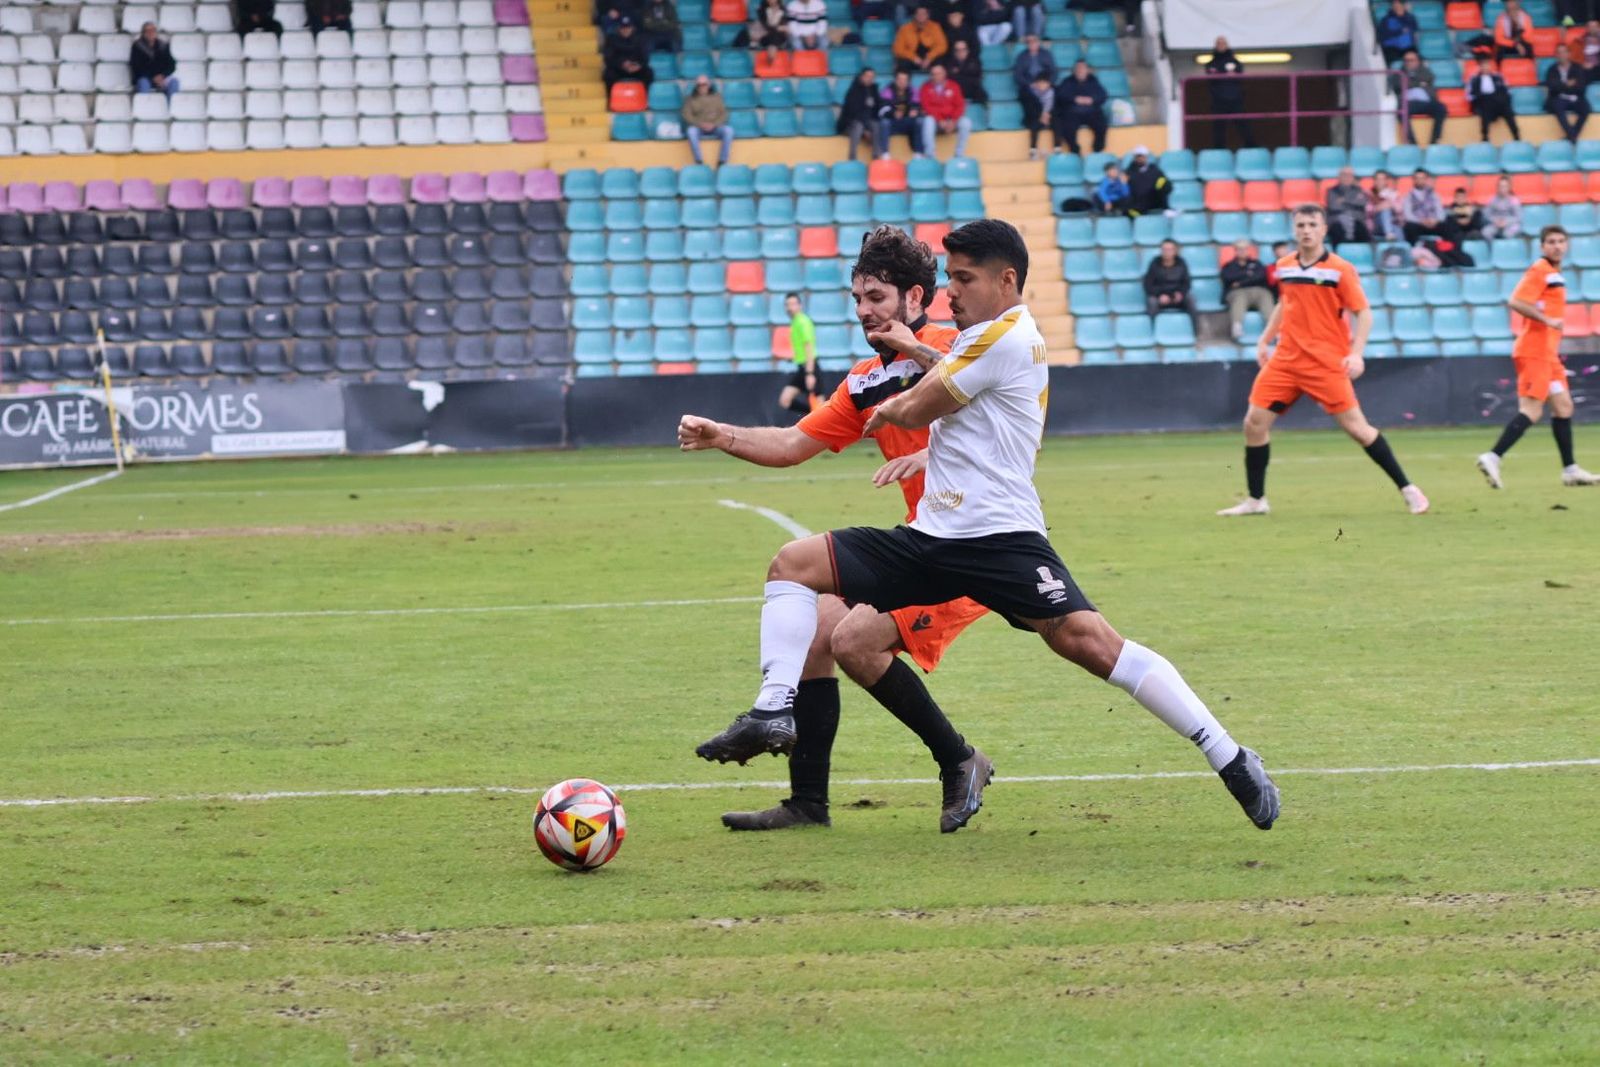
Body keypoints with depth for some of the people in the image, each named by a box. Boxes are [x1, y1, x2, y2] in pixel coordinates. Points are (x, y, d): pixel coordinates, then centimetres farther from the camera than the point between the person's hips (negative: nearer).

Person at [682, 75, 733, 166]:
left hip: (715, 127, 1)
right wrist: (701, 124, -16)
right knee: (691, 131, -37)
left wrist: (714, 124, -13)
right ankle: (698, 161, -35)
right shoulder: (691, 99, 7)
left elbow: (723, 114, 5)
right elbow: (687, 115, -2)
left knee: (728, 130, -30)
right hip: (698, 127, -1)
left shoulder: (716, 96, 10)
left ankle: (722, 162, -29)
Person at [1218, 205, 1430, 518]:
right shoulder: (1284, 267, 8)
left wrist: (1356, 353, -18)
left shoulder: (1340, 269, -7)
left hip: (1327, 363, -5)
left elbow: (1363, 313, -6)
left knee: (1356, 426, -9)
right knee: (1254, 422, -2)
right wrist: (1265, 341, 19)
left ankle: (1407, 489, 1)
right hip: (1286, 360, 5)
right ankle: (1255, 500, 11)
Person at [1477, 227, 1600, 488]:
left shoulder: (1554, 273, 18)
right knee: (1531, 411, -15)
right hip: (1535, 351, -10)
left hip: (1548, 353, 10)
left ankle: (1570, 470, 17)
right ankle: (1493, 458, -18)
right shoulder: (1539, 271, -11)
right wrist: (1548, 320, -24)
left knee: (1563, 406, 12)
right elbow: (1515, 302, -23)